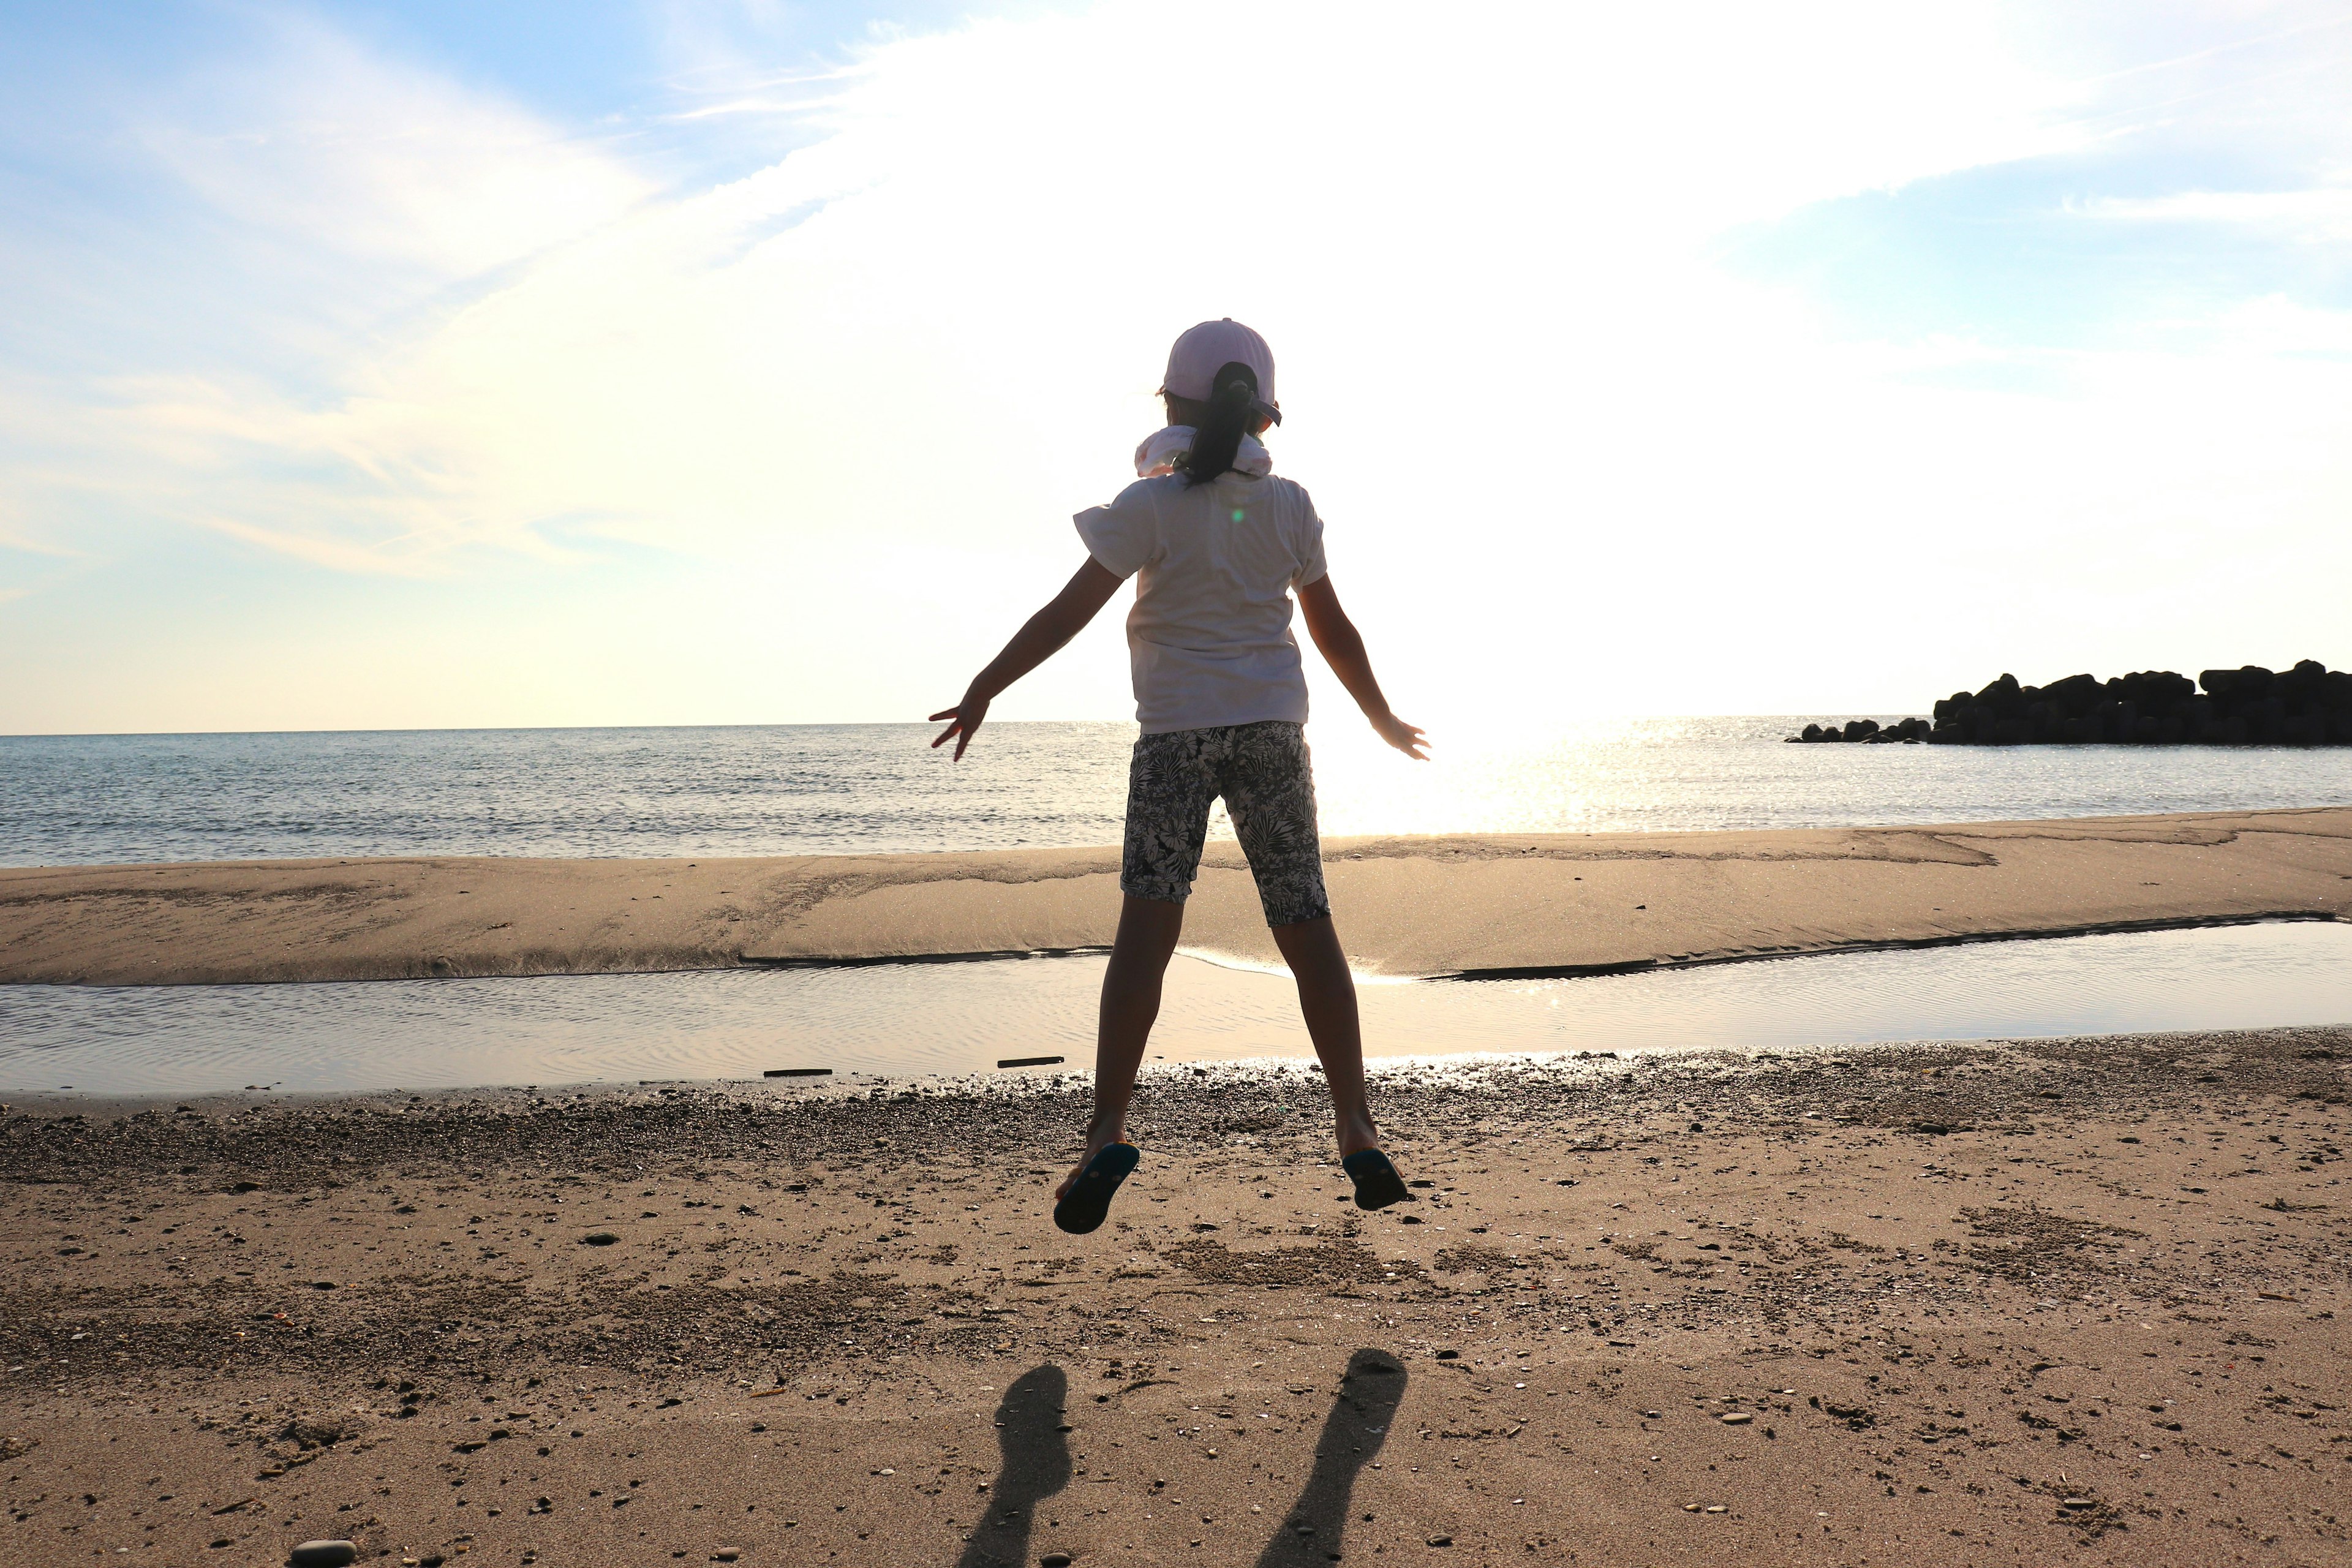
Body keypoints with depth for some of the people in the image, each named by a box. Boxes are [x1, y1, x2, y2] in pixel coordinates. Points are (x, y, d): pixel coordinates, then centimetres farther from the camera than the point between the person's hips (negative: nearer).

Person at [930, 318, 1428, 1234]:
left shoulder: (1152, 505, -5)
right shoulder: (1288, 507, 6)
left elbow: (1069, 612, -9)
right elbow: (1334, 629, 11)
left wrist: (982, 692, -1)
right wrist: (1385, 721, 24)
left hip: (1177, 731, -3)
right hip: (1273, 728, 3)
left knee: (1145, 930, -5)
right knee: (1307, 931, 8)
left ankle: (1108, 1131, -15)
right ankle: (1357, 1133, 10)